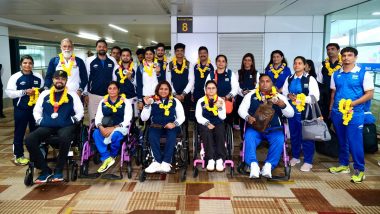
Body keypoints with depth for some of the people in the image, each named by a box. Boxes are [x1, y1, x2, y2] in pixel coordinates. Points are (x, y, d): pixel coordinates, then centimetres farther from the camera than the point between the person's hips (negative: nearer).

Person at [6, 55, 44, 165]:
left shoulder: (38, 77, 6)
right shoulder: (15, 77, -5)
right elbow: (9, 93, -10)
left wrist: (41, 92, -5)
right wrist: (24, 92, -19)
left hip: (35, 108, 4)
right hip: (21, 110, -4)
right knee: (19, 133, 4)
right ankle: (18, 156, 17)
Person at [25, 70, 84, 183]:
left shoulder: (72, 95, 9)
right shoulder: (45, 94, 16)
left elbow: (80, 112, 7)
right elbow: (37, 110, 19)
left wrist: (72, 121, -4)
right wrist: (40, 121, 5)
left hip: (65, 126, -3)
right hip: (47, 126, 3)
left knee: (64, 138, -39)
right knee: (29, 140, -25)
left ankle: (58, 170, -16)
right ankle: (45, 170, -10)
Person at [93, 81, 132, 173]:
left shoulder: (125, 102, 2)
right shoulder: (103, 102, 13)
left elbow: (127, 121, -7)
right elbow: (98, 118, 6)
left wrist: (113, 128, -20)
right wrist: (101, 127, -17)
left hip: (120, 128, -3)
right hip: (105, 128, 3)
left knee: (115, 135, -36)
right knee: (96, 134, -28)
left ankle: (112, 155, -6)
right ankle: (107, 158, -23)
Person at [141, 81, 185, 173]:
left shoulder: (175, 101, 11)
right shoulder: (152, 101, 10)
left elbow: (182, 117, 7)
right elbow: (144, 118, 5)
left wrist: (174, 124, -13)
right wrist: (147, 105, -9)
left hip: (171, 126, 0)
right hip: (156, 126, 1)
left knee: (172, 136, -33)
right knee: (152, 136, -32)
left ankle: (166, 162, -33)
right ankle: (158, 161, -33)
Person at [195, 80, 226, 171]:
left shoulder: (221, 101, 7)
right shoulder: (201, 101, 5)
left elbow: (222, 117, -2)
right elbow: (198, 117, -2)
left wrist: (220, 107, -18)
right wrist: (207, 123, -17)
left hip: (218, 123, 1)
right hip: (205, 124, -1)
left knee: (220, 133, -32)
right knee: (207, 133, -33)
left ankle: (220, 159, -29)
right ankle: (210, 159, -32)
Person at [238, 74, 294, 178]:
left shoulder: (279, 97, 12)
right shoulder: (251, 95, 12)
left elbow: (290, 114, 4)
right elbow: (241, 109, 6)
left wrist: (282, 104, -17)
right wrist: (248, 117, -16)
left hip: (274, 129, 0)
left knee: (279, 139, -30)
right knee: (249, 137, -31)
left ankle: (268, 165, -22)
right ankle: (254, 165, -27)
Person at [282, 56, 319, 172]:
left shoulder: (310, 79, -7)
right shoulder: (289, 79, 10)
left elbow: (315, 97, -12)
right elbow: (284, 92, 13)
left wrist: (300, 99, -20)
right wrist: (289, 96, -9)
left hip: (305, 111, -5)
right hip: (292, 110, 5)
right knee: (293, 135, 15)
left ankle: (308, 161, 13)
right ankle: (295, 157, 31)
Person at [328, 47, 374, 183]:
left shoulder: (363, 74, -5)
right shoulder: (336, 74, 8)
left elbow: (369, 94, -8)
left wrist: (353, 103, -18)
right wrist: (331, 109, 10)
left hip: (355, 114, -4)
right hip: (337, 113, 5)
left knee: (355, 142, -4)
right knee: (341, 141, 15)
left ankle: (359, 170, 11)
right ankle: (344, 165, 30)